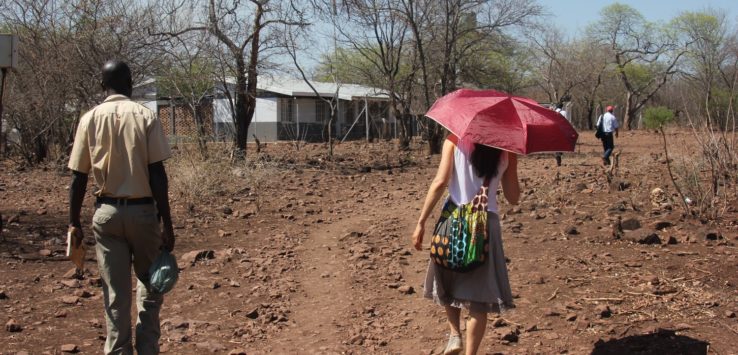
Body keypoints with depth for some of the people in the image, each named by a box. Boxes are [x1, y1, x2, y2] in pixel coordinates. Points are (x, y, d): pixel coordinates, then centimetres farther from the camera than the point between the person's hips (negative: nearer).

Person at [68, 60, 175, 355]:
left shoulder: (90, 119, 0)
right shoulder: (145, 117, -6)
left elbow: (78, 178, 1)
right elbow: (157, 174, -9)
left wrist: (74, 223, 10)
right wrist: (167, 224, -6)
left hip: (106, 213, 2)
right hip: (142, 211, -1)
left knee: (115, 294, 9)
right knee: (150, 284, 16)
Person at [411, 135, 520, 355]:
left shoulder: (455, 141, -1)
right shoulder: (506, 150, 4)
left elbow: (440, 182, -10)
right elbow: (513, 197, 8)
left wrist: (421, 222, -7)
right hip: (486, 222, 1)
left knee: (447, 284, 23)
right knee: (479, 295, 5)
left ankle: (454, 334, 10)